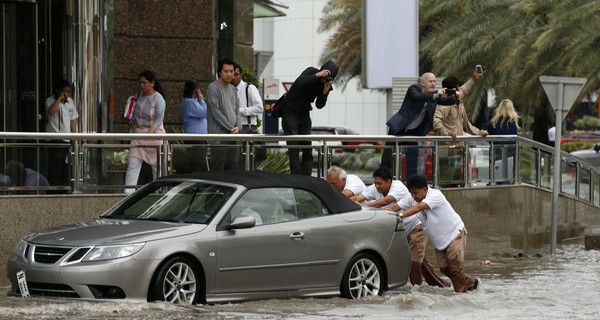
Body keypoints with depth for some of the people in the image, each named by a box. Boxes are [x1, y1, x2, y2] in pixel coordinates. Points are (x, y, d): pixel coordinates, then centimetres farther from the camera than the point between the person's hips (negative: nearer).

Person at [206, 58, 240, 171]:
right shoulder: (213, 88, -6)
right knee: (218, 167, -10)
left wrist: (237, 127, 2)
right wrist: (230, 128, -11)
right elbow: (216, 112, -12)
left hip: (233, 136, 8)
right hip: (219, 134, -8)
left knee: (234, 167, 5)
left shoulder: (233, 89, 19)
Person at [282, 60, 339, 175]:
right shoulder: (310, 72, -14)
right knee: (294, 149, -11)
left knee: (308, 149, 1)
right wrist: (317, 75, -36)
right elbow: (299, 84, -33)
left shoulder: (327, 84, -2)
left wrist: (325, 91, -23)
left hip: (304, 115, 5)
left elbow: (319, 105, -7)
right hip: (290, 113, -5)